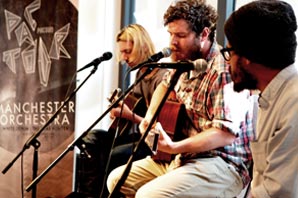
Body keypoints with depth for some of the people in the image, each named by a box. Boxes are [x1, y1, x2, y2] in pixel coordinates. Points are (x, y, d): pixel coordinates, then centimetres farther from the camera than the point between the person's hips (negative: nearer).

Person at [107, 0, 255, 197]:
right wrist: (150, 116, 12)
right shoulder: (186, 63, 9)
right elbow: (166, 84, 31)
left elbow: (226, 133, -28)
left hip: (222, 165, -10)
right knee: (117, 179, 6)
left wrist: (174, 147, -33)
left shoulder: (225, 71, -20)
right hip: (183, 158, 10)